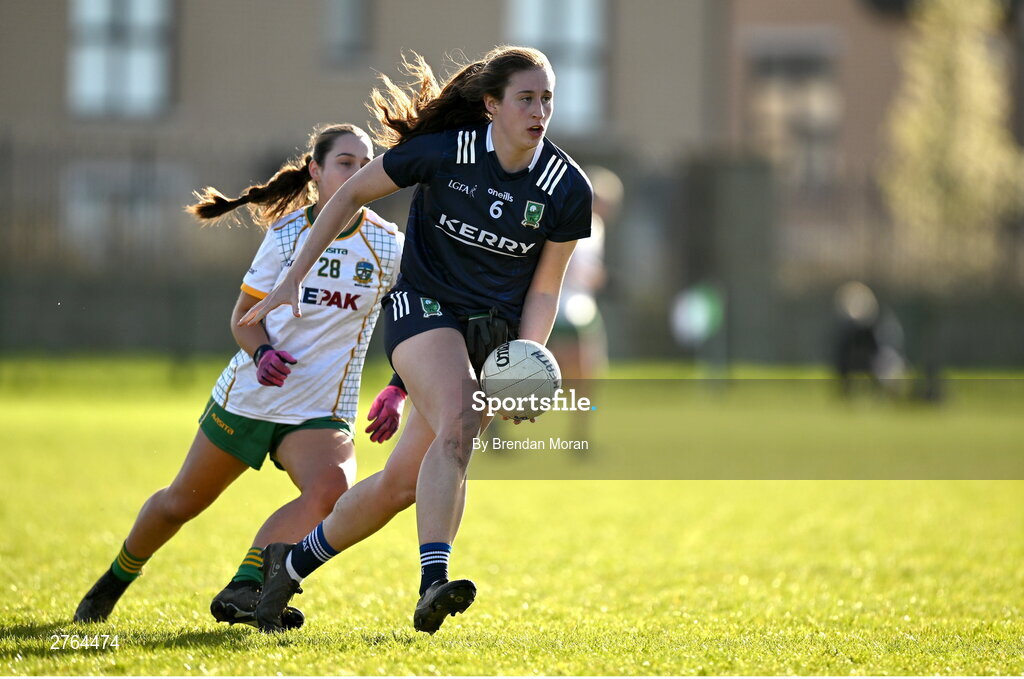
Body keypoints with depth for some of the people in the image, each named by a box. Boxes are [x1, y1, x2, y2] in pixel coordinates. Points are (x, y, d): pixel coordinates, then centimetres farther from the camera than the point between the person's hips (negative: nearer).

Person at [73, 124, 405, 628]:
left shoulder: (388, 245, -5)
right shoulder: (287, 233, -5)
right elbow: (243, 316, 3)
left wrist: (396, 394, -13)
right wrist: (262, 353, -18)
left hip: (320, 414, -1)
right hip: (247, 397, 1)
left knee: (332, 487, -33)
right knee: (183, 501, 13)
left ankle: (243, 590, -35)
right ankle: (115, 580, 40)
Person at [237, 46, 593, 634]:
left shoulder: (569, 188, -7)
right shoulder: (444, 150, -13)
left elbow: (544, 288, 3)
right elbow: (352, 194, 0)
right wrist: (292, 280, -1)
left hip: (498, 332, 3)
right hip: (424, 308, -3)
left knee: (406, 480, 1)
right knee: (459, 424, -32)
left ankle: (294, 561, 22)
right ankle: (433, 583, -40)